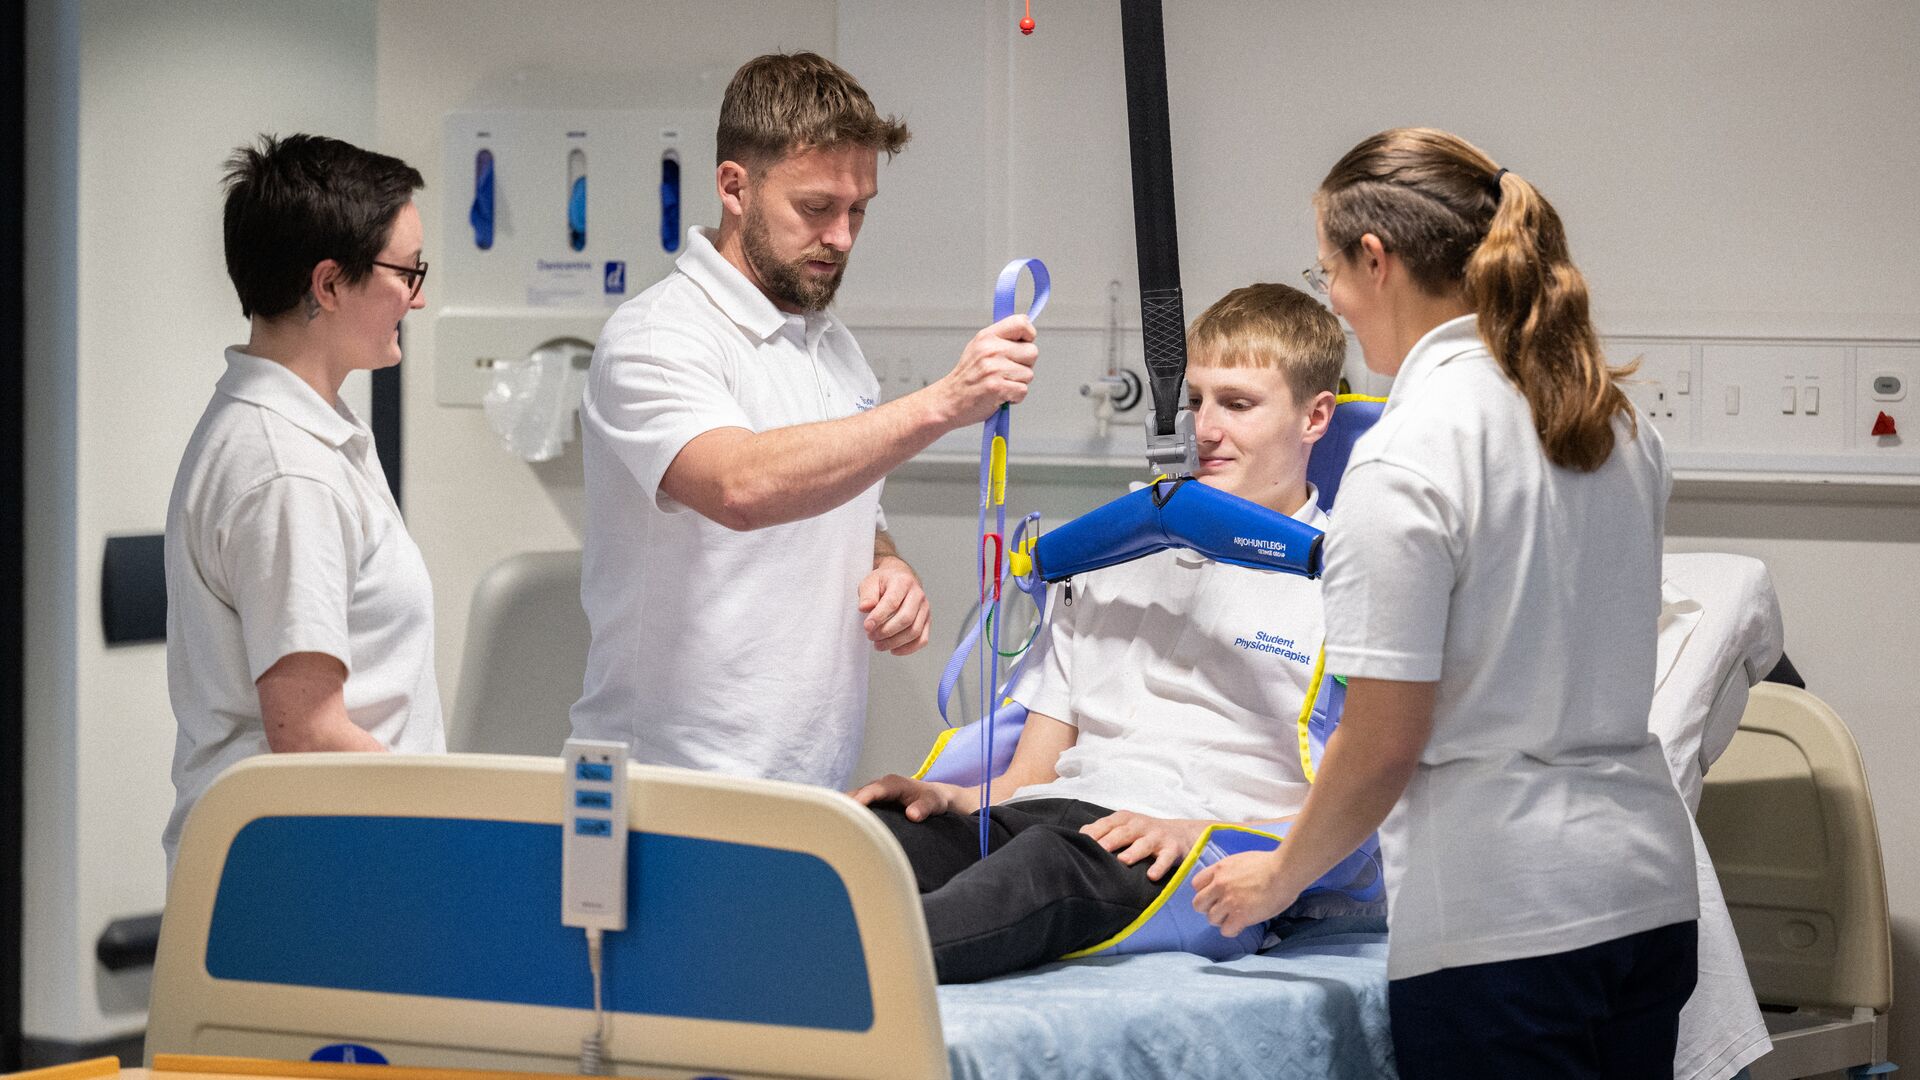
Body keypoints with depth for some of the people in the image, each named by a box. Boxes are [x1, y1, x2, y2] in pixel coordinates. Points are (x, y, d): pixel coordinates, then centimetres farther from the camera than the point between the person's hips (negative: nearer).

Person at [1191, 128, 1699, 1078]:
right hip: (1648, 887, 8)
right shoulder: (1618, 422, 9)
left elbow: (1384, 744, -14)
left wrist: (1279, 877, 2)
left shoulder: (1407, 453, -14)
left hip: (1501, 920, -8)